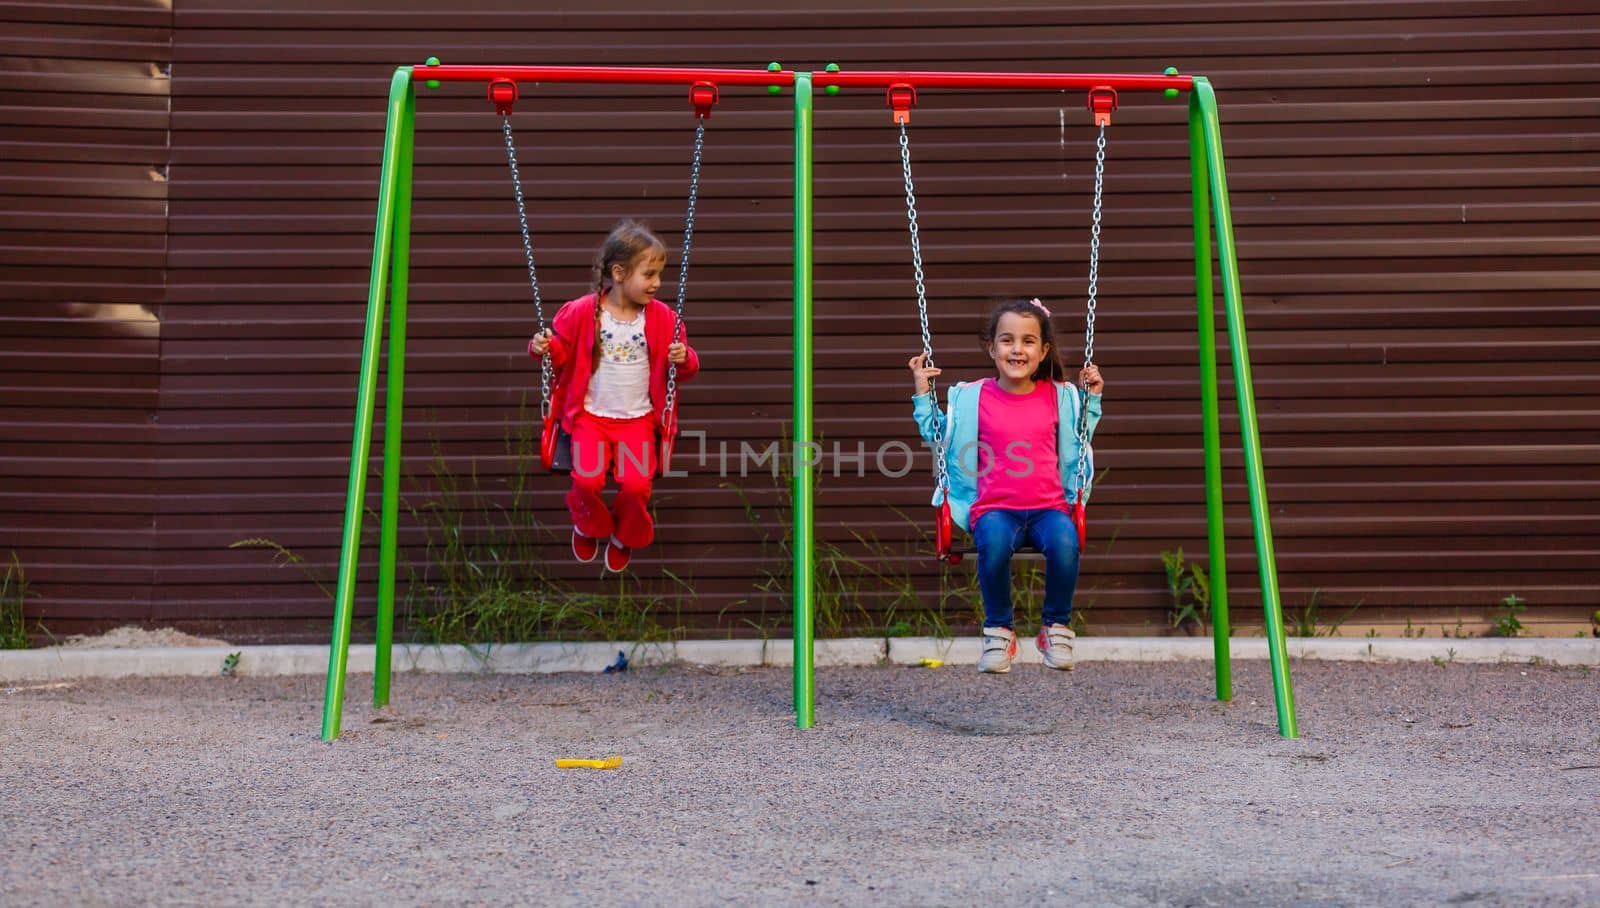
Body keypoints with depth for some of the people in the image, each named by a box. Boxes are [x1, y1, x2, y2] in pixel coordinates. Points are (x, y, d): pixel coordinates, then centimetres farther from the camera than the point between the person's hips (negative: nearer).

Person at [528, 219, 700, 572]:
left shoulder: (662, 318, -1)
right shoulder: (582, 312, -6)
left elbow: (686, 366, 6)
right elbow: (562, 352, 7)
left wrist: (684, 359, -17)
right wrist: (544, 348, -15)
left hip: (638, 419, 1)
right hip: (591, 415, -1)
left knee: (636, 484, -19)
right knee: (587, 479, -21)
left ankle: (625, 536, 17)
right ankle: (589, 525, 17)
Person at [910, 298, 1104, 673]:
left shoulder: (1060, 397, 10)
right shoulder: (971, 398, 6)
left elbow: (1080, 440, 28)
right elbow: (937, 435, 19)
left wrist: (1092, 398, 16)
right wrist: (923, 394, 9)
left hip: (1049, 506, 1)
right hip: (995, 508, -1)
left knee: (1064, 540, -34)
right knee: (994, 541, -37)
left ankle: (1057, 626, -5)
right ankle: (999, 629, -10)